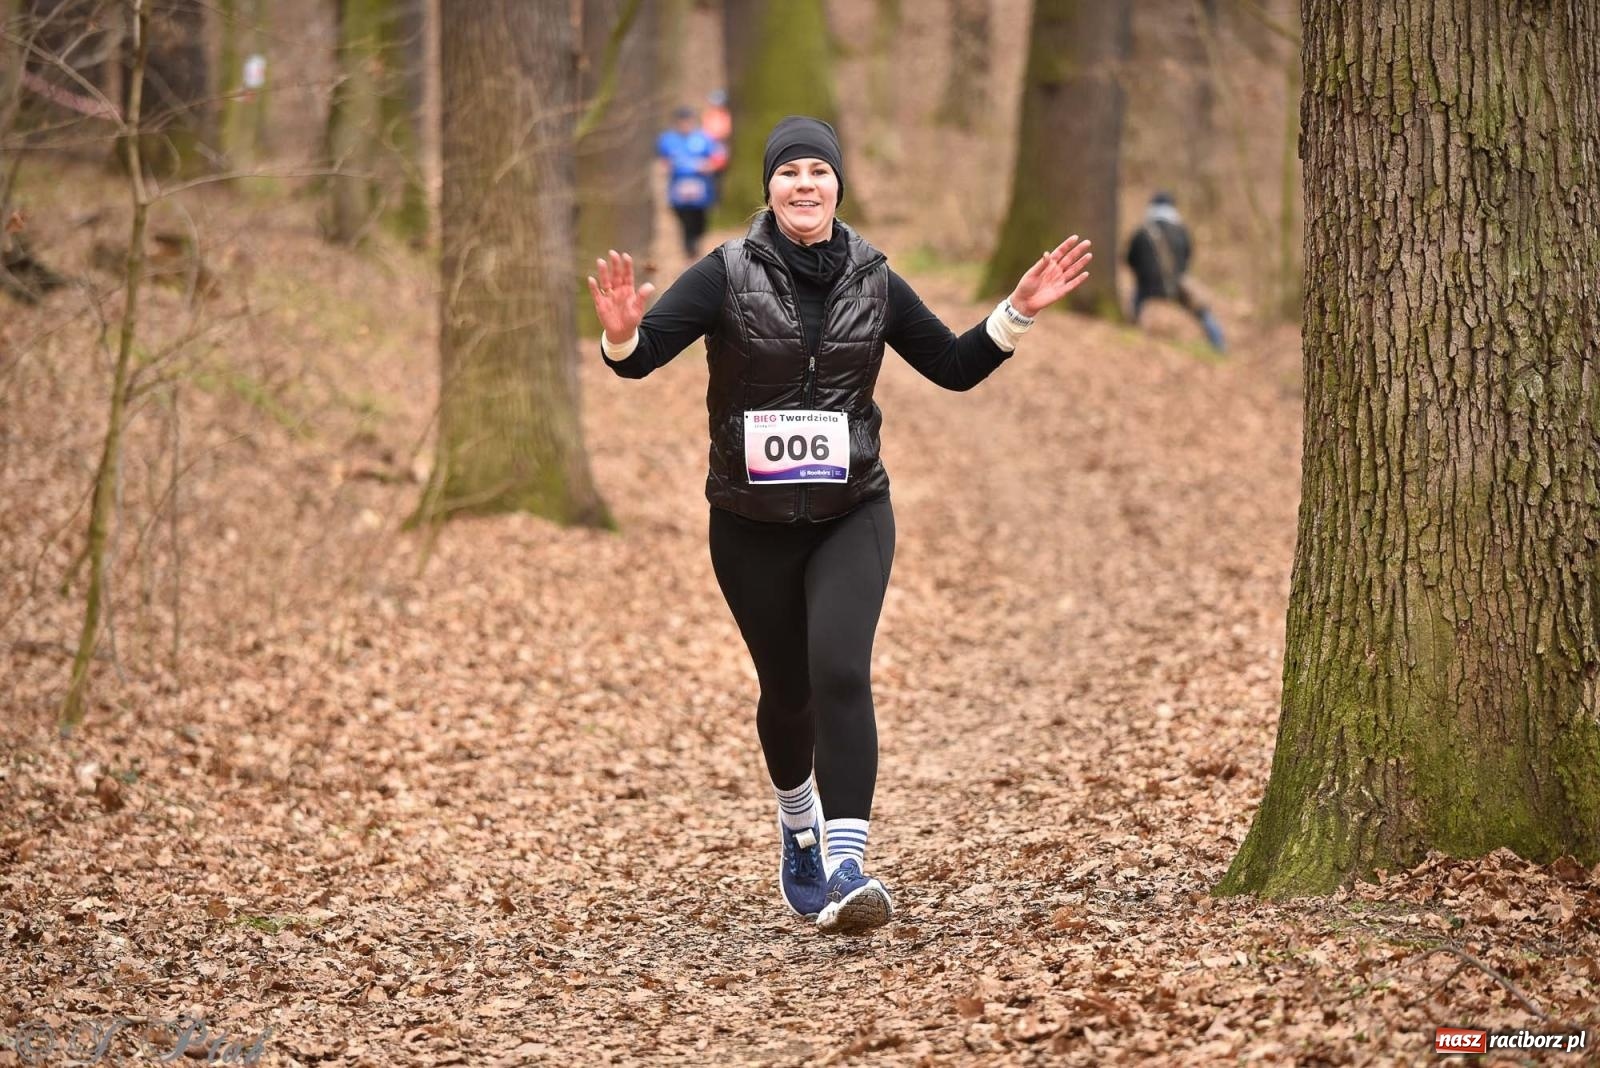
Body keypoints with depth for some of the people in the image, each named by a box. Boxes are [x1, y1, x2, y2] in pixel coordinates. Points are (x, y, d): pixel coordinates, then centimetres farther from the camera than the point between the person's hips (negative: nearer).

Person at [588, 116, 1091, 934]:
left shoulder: (872, 282, 2)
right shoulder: (728, 275, -7)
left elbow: (954, 366, 12)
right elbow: (642, 358, -15)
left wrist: (1018, 312, -2)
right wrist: (621, 336, -38)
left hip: (851, 515, 0)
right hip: (751, 524, 0)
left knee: (840, 672, -20)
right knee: (786, 691, 12)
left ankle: (845, 866, -24)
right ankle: (798, 824, 44)